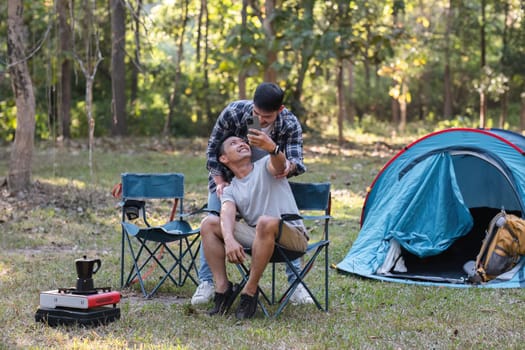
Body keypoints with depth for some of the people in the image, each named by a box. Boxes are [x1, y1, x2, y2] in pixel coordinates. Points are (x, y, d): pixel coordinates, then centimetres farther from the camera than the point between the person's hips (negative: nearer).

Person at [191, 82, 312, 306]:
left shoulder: (290, 124, -27)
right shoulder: (234, 112, -28)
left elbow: (296, 161, -33)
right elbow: (213, 148, -14)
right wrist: (219, 181, -19)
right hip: (229, 179, 0)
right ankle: (206, 283, -3)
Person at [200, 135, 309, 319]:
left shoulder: (265, 165, 6)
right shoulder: (230, 190, 14)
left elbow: (280, 163, -21)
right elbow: (227, 215, -8)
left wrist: (272, 148, -47)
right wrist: (229, 240, -31)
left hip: (292, 236, -4)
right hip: (257, 236, 4)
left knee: (266, 222, -38)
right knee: (209, 223, -8)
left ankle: (250, 291, -26)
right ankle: (222, 287, -11)